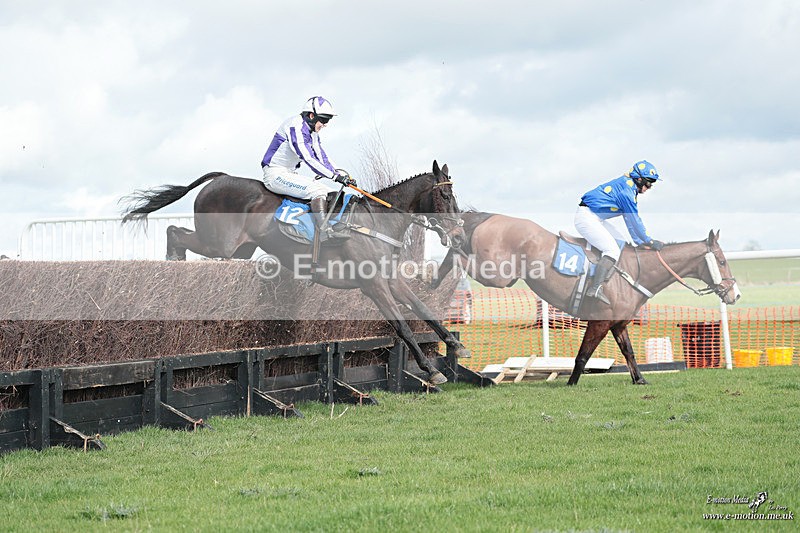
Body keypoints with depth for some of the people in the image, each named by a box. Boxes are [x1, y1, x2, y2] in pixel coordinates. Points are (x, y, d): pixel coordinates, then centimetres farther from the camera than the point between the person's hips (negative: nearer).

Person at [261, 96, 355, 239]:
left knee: (329, 193, 1)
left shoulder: (313, 133, 12)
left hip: (290, 174, 10)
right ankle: (325, 232, -34)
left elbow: (322, 158, 10)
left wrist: (340, 173, -7)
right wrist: (335, 175, -30)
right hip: (275, 175, -10)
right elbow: (308, 158, -28)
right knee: (317, 190, -27)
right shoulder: (296, 127, -20)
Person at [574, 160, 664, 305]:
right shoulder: (626, 190, -16)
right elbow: (634, 220, -14)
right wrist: (649, 241, -5)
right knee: (612, 250, -21)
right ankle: (595, 289, -32)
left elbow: (630, 219, 22)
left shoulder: (629, 188, 17)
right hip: (587, 218, -11)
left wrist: (639, 242, 20)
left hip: (595, 219, 11)